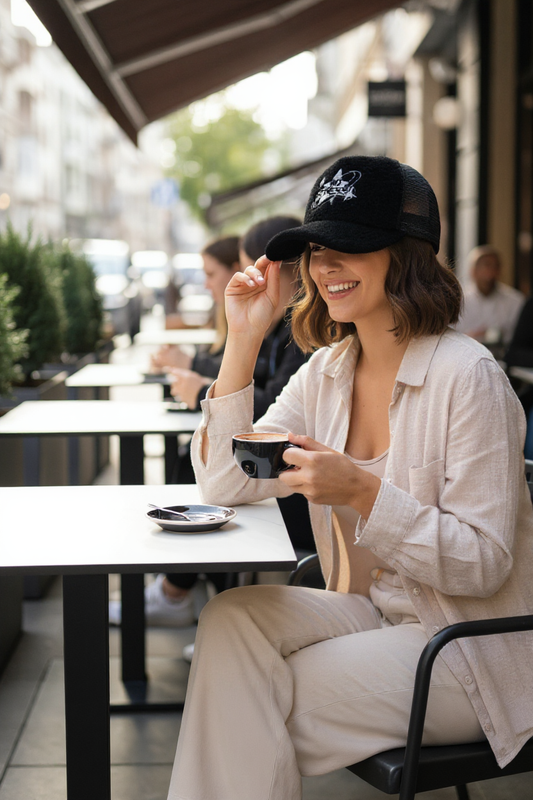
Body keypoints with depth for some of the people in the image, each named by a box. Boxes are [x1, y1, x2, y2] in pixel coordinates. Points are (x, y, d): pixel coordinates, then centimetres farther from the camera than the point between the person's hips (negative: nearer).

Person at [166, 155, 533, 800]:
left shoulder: (466, 376, -18)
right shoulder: (326, 371, 4)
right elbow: (225, 487, -2)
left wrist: (364, 492, -31)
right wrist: (243, 340, -7)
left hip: (470, 649, -6)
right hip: (374, 614, 6)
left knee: (247, 705, -18)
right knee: (229, 617, -18)